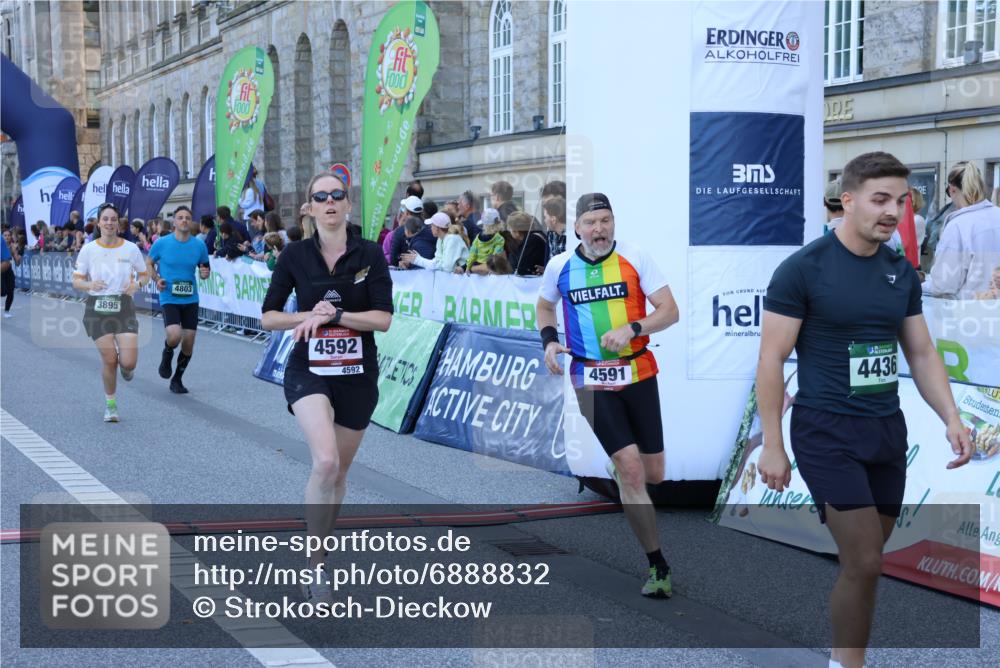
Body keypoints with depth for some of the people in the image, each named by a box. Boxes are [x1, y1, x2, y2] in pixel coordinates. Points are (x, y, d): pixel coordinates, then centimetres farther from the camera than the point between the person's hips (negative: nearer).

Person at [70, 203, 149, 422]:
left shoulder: (131, 249, -1)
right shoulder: (88, 249, -1)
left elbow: (144, 274, 11)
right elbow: (76, 281, 2)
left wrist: (137, 284, -12)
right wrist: (90, 285, -20)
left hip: (124, 307, 0)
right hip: (97, 309, 0)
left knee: (129, 362, -11)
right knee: (109, 360, -2)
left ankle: (125, 367, 30)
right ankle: (110, 405, 21)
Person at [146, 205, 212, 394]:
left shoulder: (199, 245, 1)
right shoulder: (162, 243, -5)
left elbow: (205, 268, 13)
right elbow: (149, 263, 10)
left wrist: (205, 273, -11)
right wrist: (156, 279, -7)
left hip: (191, 300, 3)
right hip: (169, 299, -3)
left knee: (188, 344, 4)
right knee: (174, 336, -24)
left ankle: (177, 379, 25)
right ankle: (167, 354, 13)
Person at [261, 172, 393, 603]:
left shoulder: (370, 255, -3)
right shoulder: (295, 256, -2)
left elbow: (383, 318, -9)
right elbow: (268, 316, 2)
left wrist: (334, 314, -20)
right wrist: (309, 315, -14)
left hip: (358, 374, 2)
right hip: (309, 371, -2)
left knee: (339, 472, 13)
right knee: (325, 461, -25)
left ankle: (319, 549, 35)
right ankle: (314, 566, -15)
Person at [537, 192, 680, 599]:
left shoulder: (635, 259, -4)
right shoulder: (559, 266, 1)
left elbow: (669, 311, -5)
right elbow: (545, 306, 21)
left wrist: (632, 329, -20)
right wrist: (549, 340, 3)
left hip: (638, 374, 1)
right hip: (592, 380, -1)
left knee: (654, 474, 7)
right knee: (632, 470, -12)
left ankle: (618, 473, 45)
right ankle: (657, 565, -3)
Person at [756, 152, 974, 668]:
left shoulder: (902, 272, 7)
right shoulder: (803, 268, -11)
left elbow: (921, 353, 13)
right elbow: (771, 360, -10)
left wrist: (951, 419, -1)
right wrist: (772, 446, -12)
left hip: (888, 431, 6)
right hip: (827, 432, -6)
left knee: (865, 562, 10)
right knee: (864, 563, -9)